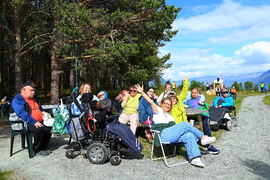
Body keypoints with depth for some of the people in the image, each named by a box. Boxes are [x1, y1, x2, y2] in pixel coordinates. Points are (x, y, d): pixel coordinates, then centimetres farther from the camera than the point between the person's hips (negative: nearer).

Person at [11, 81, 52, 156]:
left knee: (50, 126, -10)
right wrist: (34, 122, -27)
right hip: (27, 123, -8)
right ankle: (37, 150, -10)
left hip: (39, 122, 9)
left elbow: (41, 109, 32)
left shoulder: (34, 98, 20)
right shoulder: (17, 100, -7)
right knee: (39, 129, -32)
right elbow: (21, 114, -21)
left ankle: (44, 147, 7)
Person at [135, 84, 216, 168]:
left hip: (172, 137, 6)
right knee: (185, 124, -17)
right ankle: (203, 137, -4)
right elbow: (151, 102, -4)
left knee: (189, 136, -20)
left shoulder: (170, 116, 33)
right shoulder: (158, 110, 13)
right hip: (163, 135, -6)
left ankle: (194, 158, -27)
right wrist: (142, 92, -17)